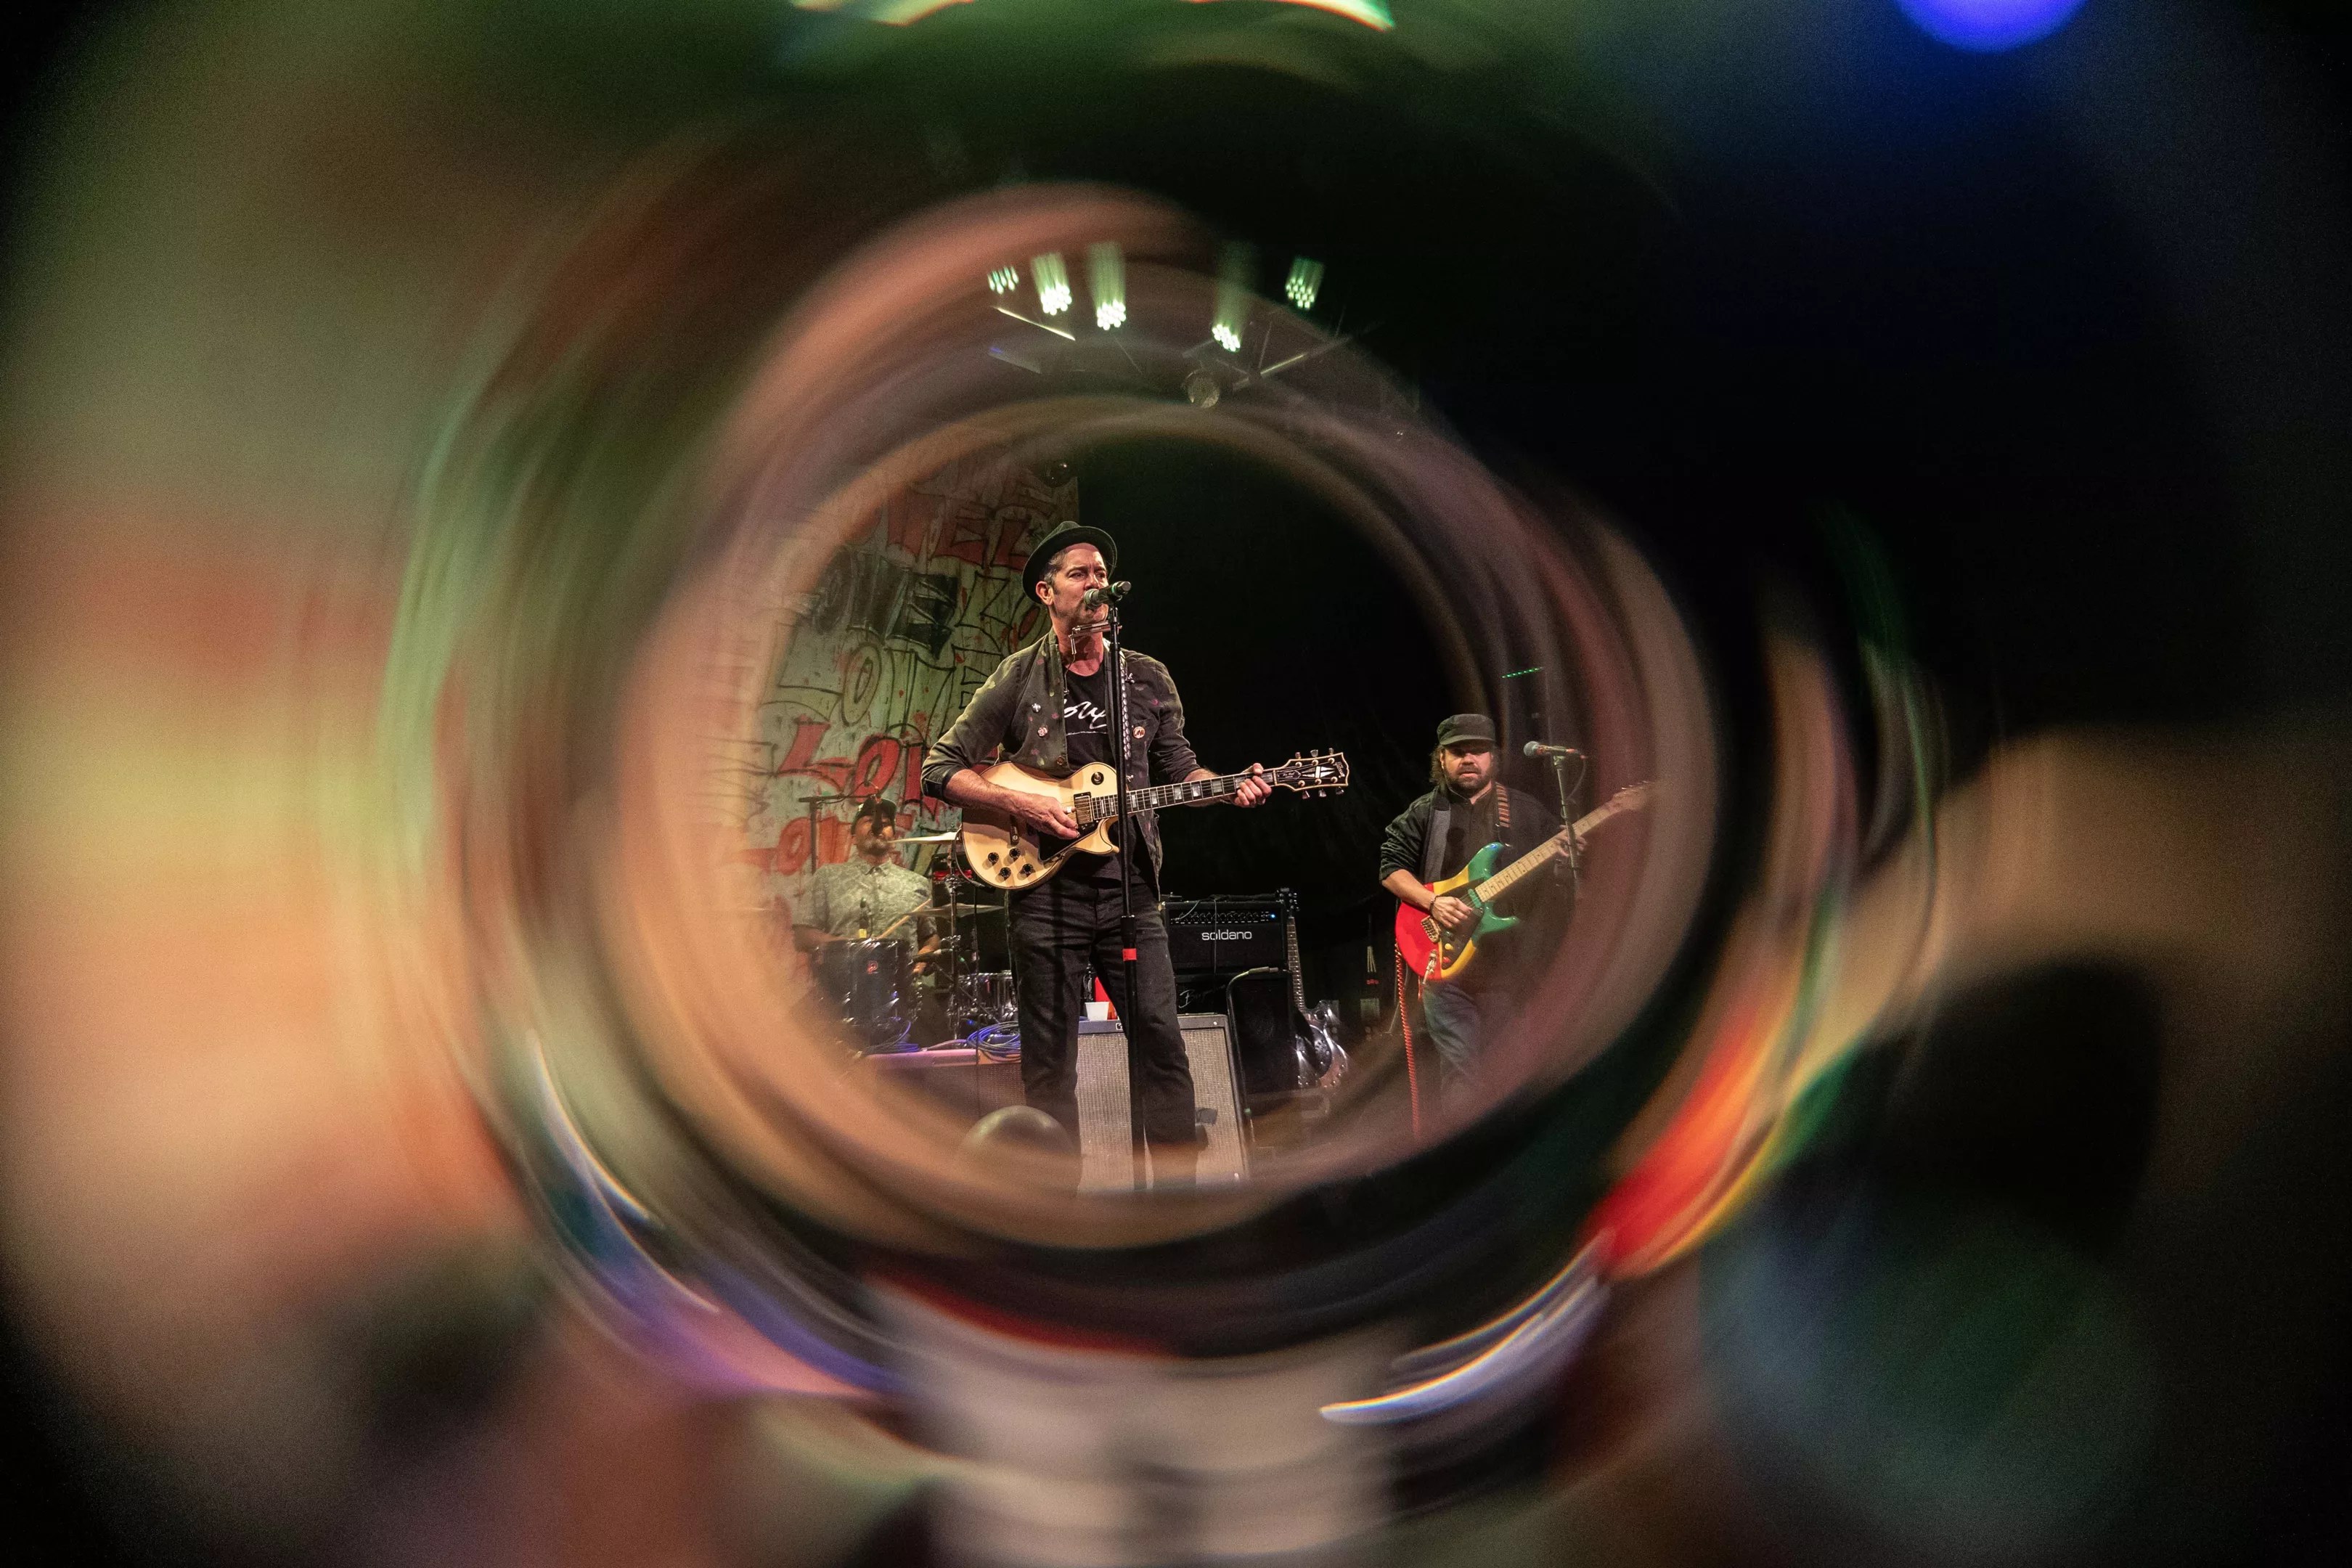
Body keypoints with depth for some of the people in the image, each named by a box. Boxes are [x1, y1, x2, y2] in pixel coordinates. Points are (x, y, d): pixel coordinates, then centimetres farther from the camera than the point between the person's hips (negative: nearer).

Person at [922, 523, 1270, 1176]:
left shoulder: (1149, 679, 10)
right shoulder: (1017, 680, 0)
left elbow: (1177, 766, 18)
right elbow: (940, 769, 0)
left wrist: (1229, 786, -2)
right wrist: (1019, 804, -13)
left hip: (1129, 885, 2)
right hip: (1046, 889, -2)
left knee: (1161, 1040, 0)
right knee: (1049, 1055, 4)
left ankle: (1179, 1183, 10)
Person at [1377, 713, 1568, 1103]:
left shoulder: (1527, 811, 11)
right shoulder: (1424, 813, 7)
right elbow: (1389, 865, 2)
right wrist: (1432, 903, -12)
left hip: (1509, 964, 2)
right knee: (1458, 1067, -6)